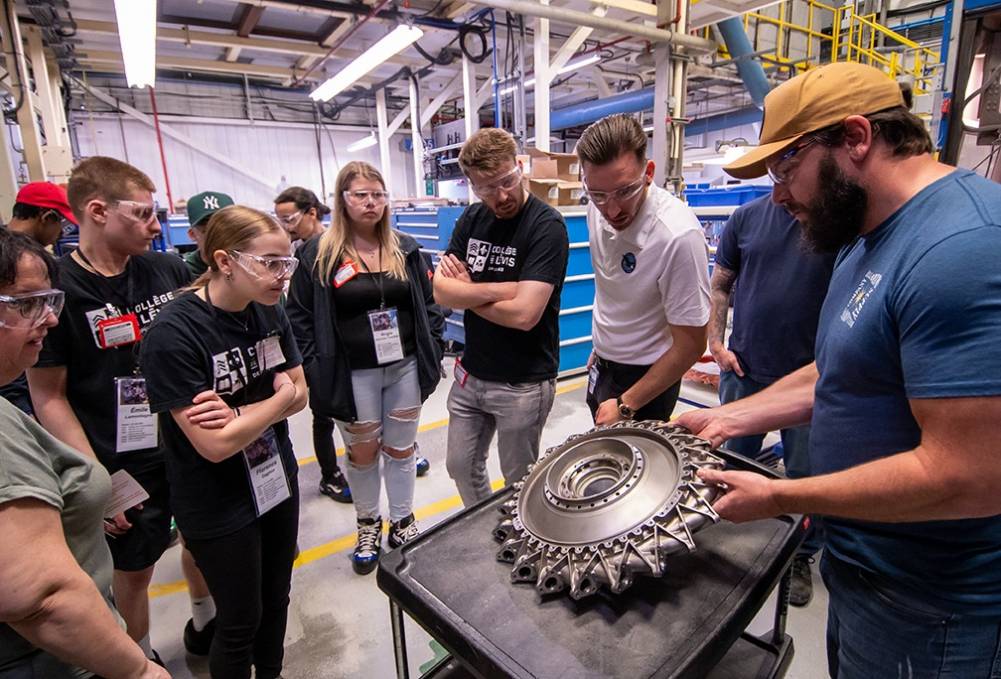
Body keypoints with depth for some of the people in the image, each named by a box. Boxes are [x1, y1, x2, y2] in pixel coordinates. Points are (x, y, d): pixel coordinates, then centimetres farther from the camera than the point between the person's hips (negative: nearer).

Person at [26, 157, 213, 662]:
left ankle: (204, 621, 48)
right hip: (124, 465, -4)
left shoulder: (170, 271, -3)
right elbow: (49, 397, -10)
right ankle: (141, 656, 43)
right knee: (134, 568, 15)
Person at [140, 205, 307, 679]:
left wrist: (239, 413, -19)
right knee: (241, 621, 14)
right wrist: (277, 399, -13)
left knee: (276, 601, 22)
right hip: (218, 506, -5)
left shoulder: (270, 312, -5)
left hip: (278, 481, 6)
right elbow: (215, 445, -25)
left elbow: (300, 395, -2)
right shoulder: (173, 333, -24)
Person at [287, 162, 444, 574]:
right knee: (362, 454, 15)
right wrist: (316, 373, -8)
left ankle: (402, 522, 34)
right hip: (354, 375, -2)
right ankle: (367, 525, 38)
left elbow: (428, 305, 8)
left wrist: (433, 355, 1)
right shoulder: (318, 254, -4)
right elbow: (300, 317, -3)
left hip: (405, 368, 2)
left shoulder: (405, 249, 5)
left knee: (401, 451, 14)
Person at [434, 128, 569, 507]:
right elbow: (441, 291, -6)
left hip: (523, 384, -6)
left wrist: (467, 291, -11)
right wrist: (501, 289, -19)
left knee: (519, 481, 14)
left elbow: (524, 313, -26)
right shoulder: (471, 219, 3)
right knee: (460, 466, 21)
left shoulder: (547, 226, -16)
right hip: (471, 374, 7)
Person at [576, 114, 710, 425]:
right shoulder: (598, 209, -9)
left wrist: (626, 405, -17)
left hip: (646, 377, -7)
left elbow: (690, 346, -22)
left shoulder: (678, 235, -30)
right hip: (601, 365, 7)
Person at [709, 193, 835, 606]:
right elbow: (720, 285, 8)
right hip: (744, 369, 3)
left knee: (806, 475, 12)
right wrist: (716, 343, 0)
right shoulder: (747, 216, 3)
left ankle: (802, 556, 35)